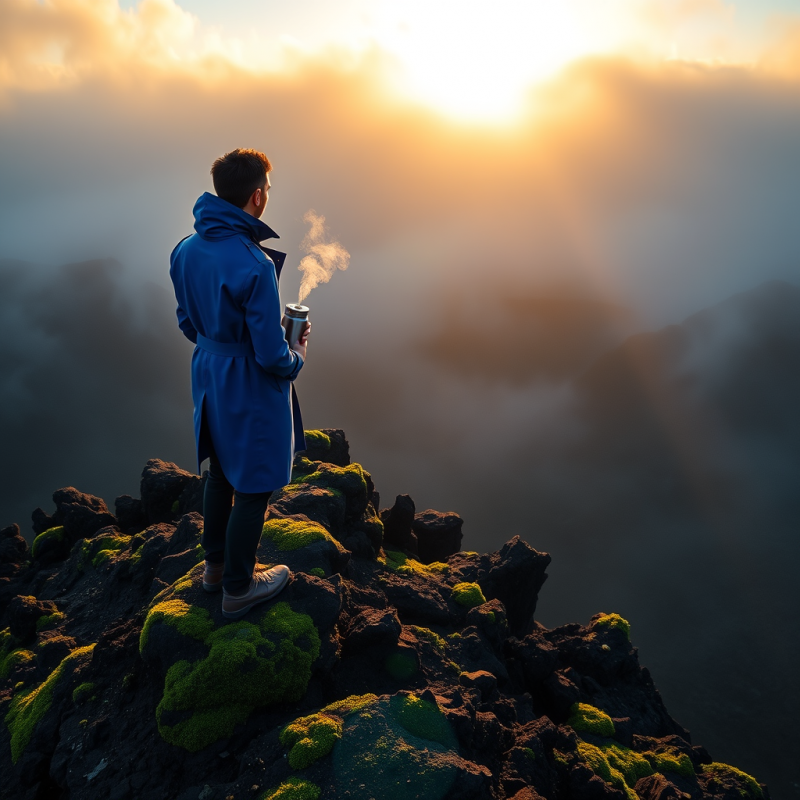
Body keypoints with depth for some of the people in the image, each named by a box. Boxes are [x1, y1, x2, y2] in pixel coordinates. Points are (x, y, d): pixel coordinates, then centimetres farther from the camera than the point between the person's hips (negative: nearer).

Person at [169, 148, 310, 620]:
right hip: (251, 390, -8)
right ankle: (238, 588, 27)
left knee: (221, 475, 25)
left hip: (209, 380, 8)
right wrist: (297, 357, -2)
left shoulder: (187, 250, -3)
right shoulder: (254, 265, -28)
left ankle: (216, 565, 44)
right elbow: (272, 355, -23)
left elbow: (189, 323, 9)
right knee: (253, 489, 10)